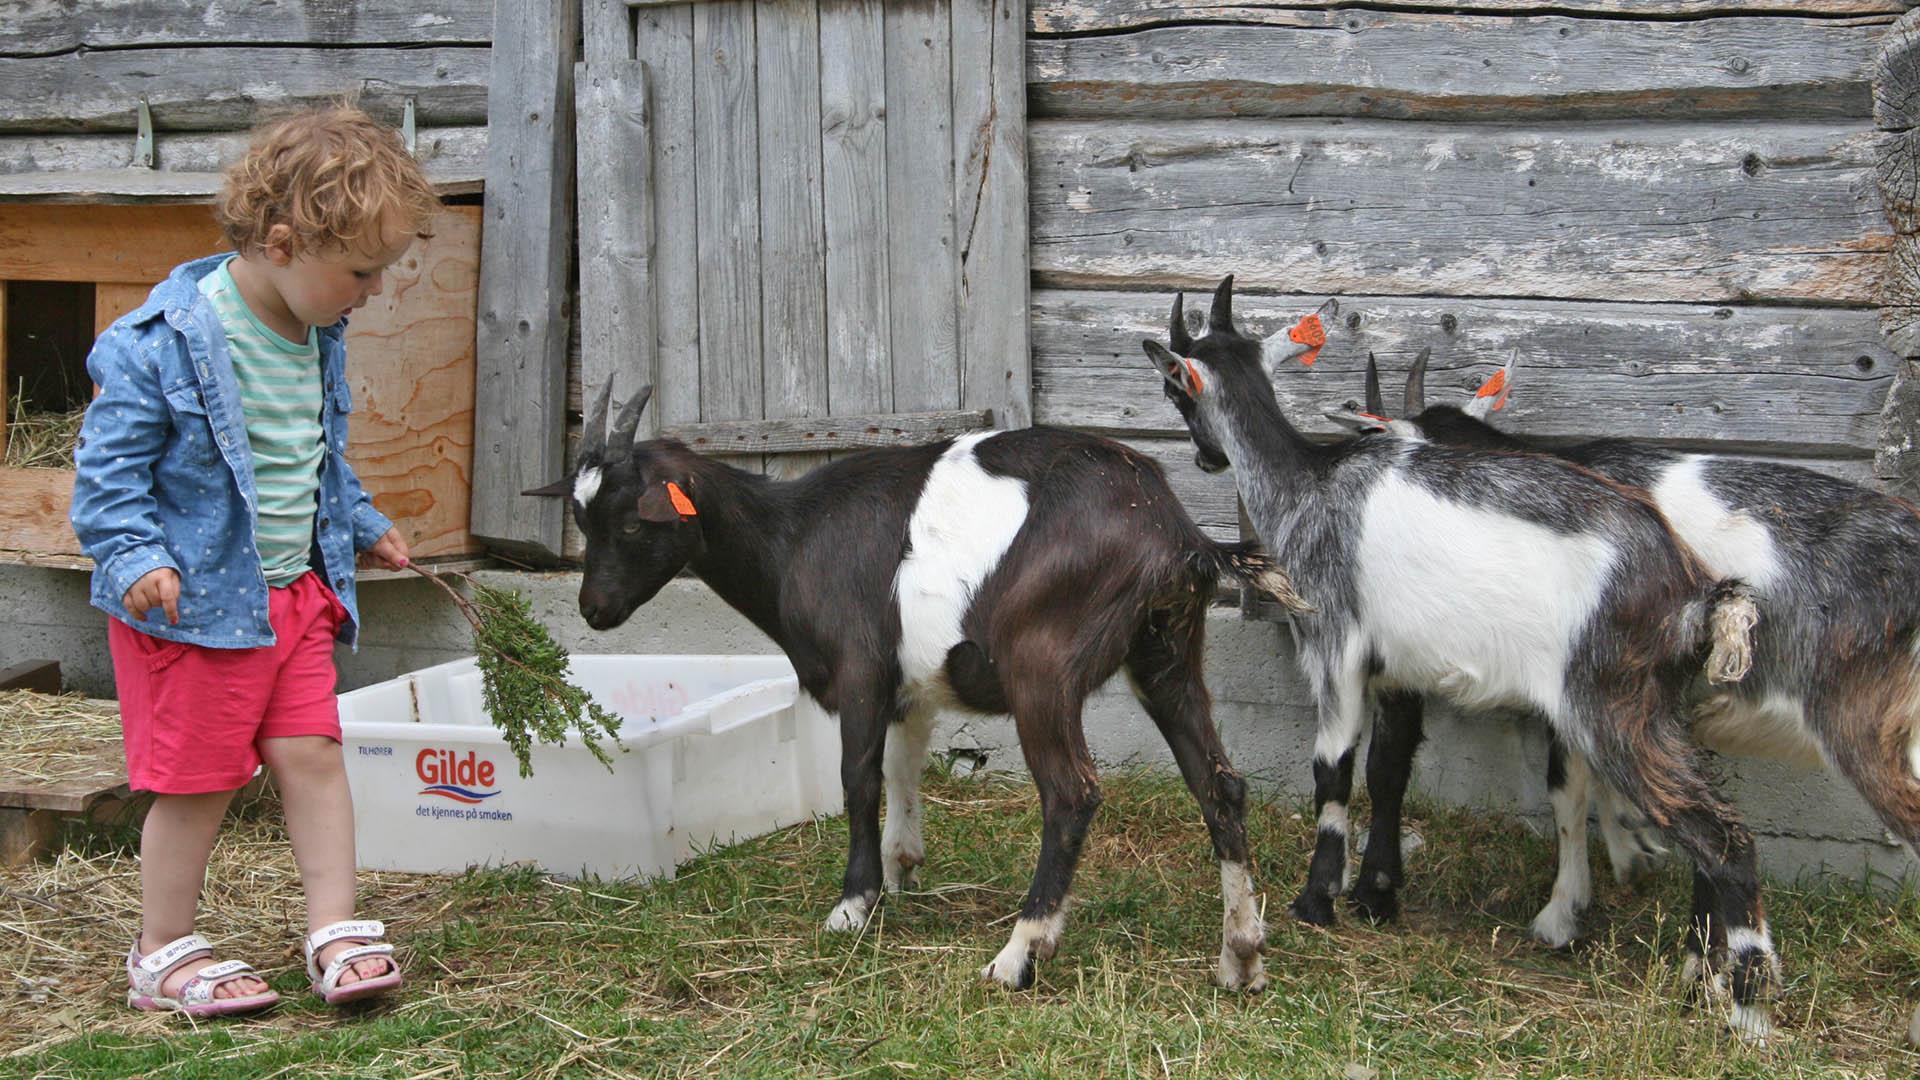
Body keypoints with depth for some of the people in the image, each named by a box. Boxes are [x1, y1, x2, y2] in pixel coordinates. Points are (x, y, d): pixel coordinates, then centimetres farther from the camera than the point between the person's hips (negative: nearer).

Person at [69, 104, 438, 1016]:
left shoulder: (317, 339, 6)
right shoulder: (163, 343, -20)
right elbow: (110, 470, -17)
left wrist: (360, 525, 29)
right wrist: (137, 560, -27)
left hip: (296, 591, 7)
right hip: (196, 601, -7)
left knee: (313, 753, 4)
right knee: (197, 779, 2)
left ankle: (335, 930, 12)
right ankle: (162, 954, 18)